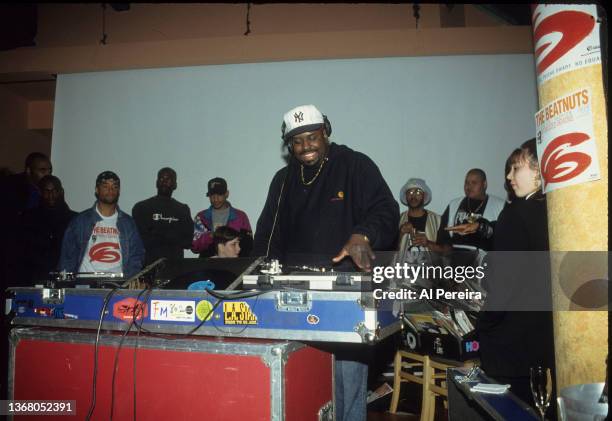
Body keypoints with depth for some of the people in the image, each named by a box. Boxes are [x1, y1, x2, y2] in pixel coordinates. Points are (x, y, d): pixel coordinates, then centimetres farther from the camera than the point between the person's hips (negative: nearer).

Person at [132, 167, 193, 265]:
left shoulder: (183, 210, 12)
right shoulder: (141, 207, 6)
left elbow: (188, 242, 3)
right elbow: (139, 239, -4)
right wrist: (175, 238, -5)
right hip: (149, 263, -2)